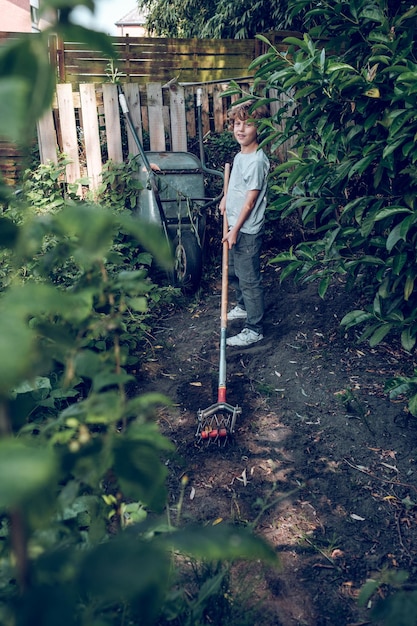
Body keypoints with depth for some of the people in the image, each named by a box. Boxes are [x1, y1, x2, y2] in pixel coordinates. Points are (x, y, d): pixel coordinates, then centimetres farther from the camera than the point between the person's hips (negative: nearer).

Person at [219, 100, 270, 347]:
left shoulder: (257, 161, -20)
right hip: (235, 226, 10)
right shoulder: (240, 155, 8)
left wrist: (235, 230, -18)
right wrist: (226, 197, 9)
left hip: (248, 230, -10)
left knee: (250, 279, -2)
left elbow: (250, 200, -20)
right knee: (234, 272, 24)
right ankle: (244, 307, 46)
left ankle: (254, 329, 9)